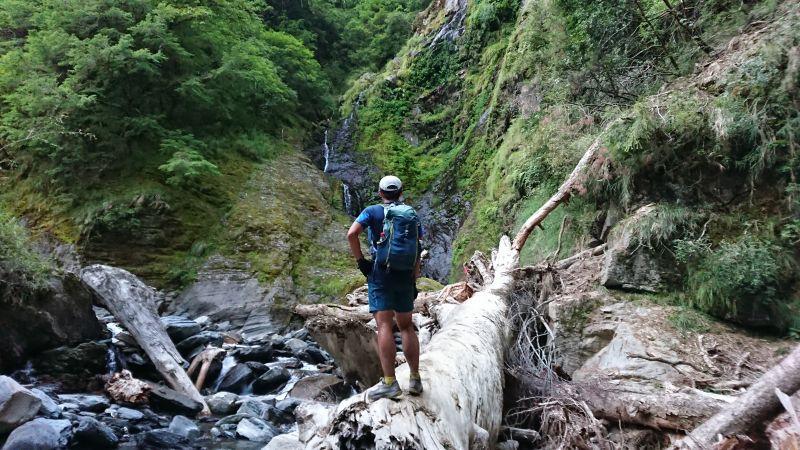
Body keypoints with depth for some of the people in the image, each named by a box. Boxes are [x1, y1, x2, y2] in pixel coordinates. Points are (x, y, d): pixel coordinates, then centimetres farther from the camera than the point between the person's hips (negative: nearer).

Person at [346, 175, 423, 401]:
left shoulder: (373, 211, 1)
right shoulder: (412, 215, 12)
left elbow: (352, 234, -14)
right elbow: (418, 252, 10)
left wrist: (360, 260, -5)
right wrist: (414, 281, 15)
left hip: (381, 272, -4)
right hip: (406, 275, 4)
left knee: (384, 325, -8)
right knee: (406, 326, 12)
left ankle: (389, 383, -13)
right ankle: (415, 379, 13)